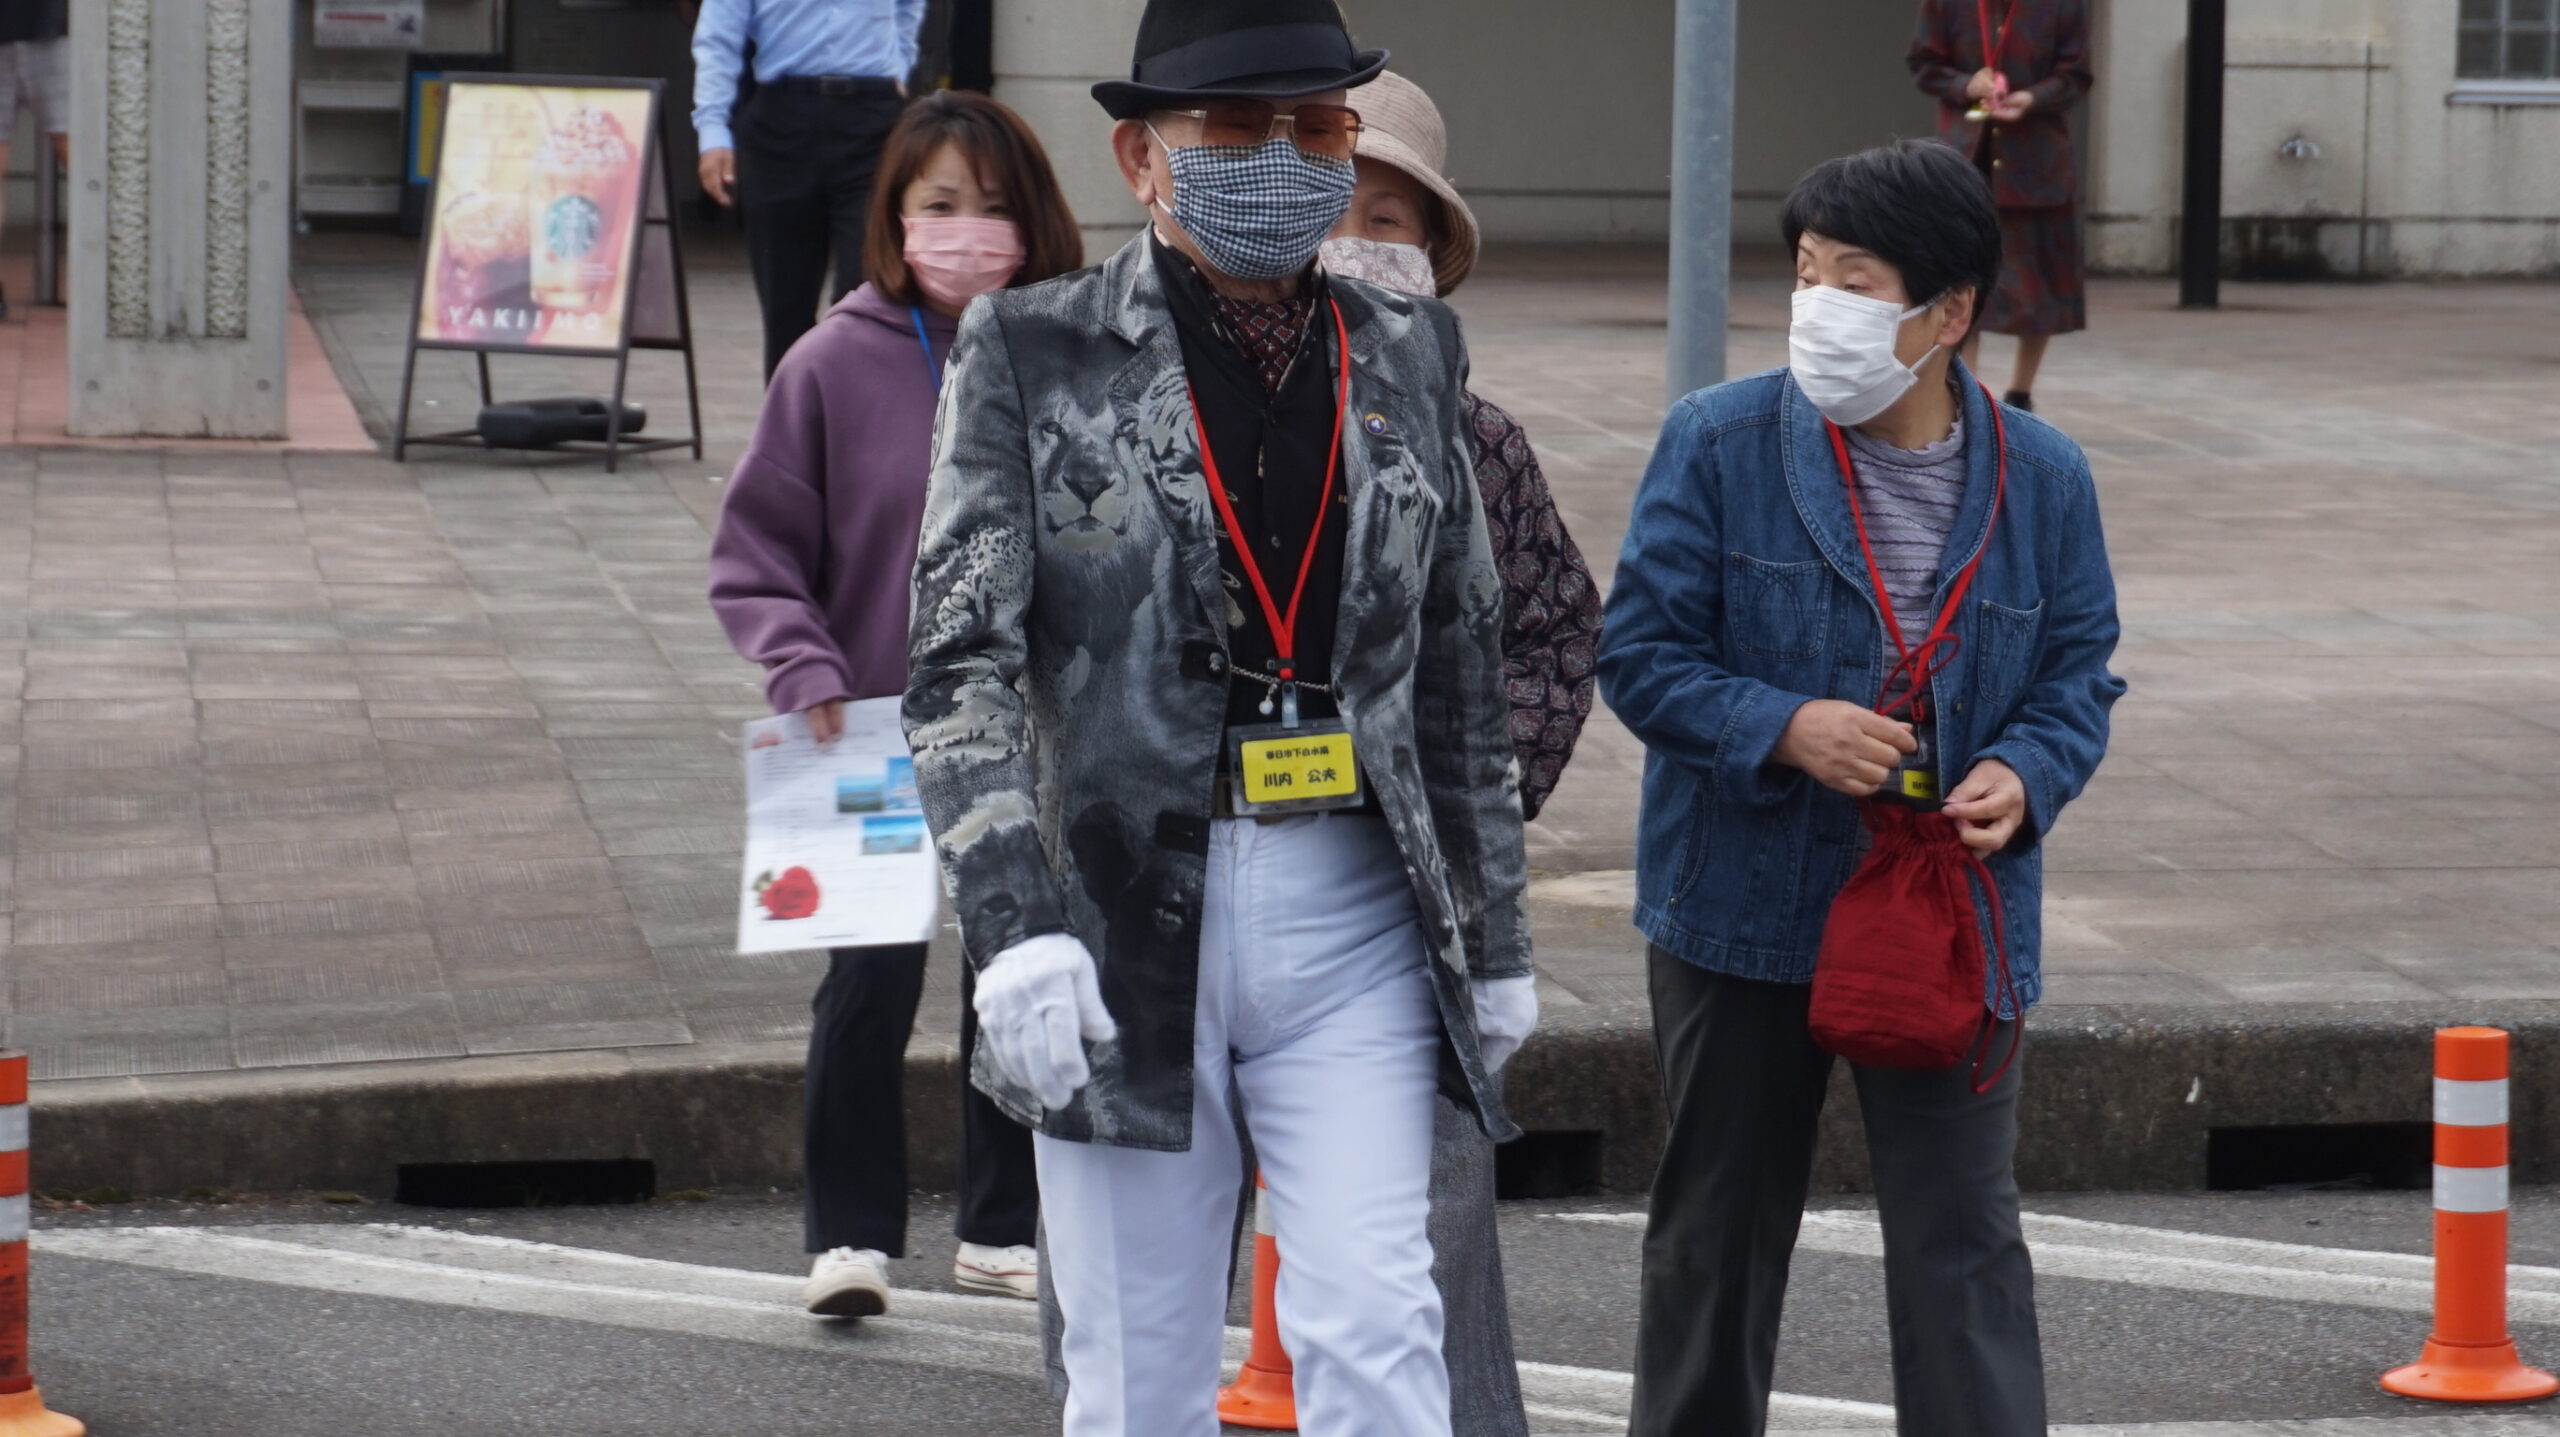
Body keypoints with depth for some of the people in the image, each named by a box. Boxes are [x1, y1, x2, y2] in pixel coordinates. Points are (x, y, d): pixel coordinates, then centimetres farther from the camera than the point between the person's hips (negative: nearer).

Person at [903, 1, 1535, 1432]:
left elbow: (1468, 666, 16)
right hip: (1122, 919, -2)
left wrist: (1497, 938, 16)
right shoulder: (1035, 356, 0)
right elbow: (962, 662, -7)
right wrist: (1016, 928, -19)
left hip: (1353, 911, 2)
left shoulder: (1411, 359, 10)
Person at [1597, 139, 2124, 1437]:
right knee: (1718, 1230, 13)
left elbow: (2079, 674, 7)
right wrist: (1784, 731, -21)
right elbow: (1640, 654, -5)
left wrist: (2024, 778, -14)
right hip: (1743, 910, 0)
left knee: (1963, 1241, -4)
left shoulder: (2043, 481, 0)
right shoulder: (1719, 445, -6)